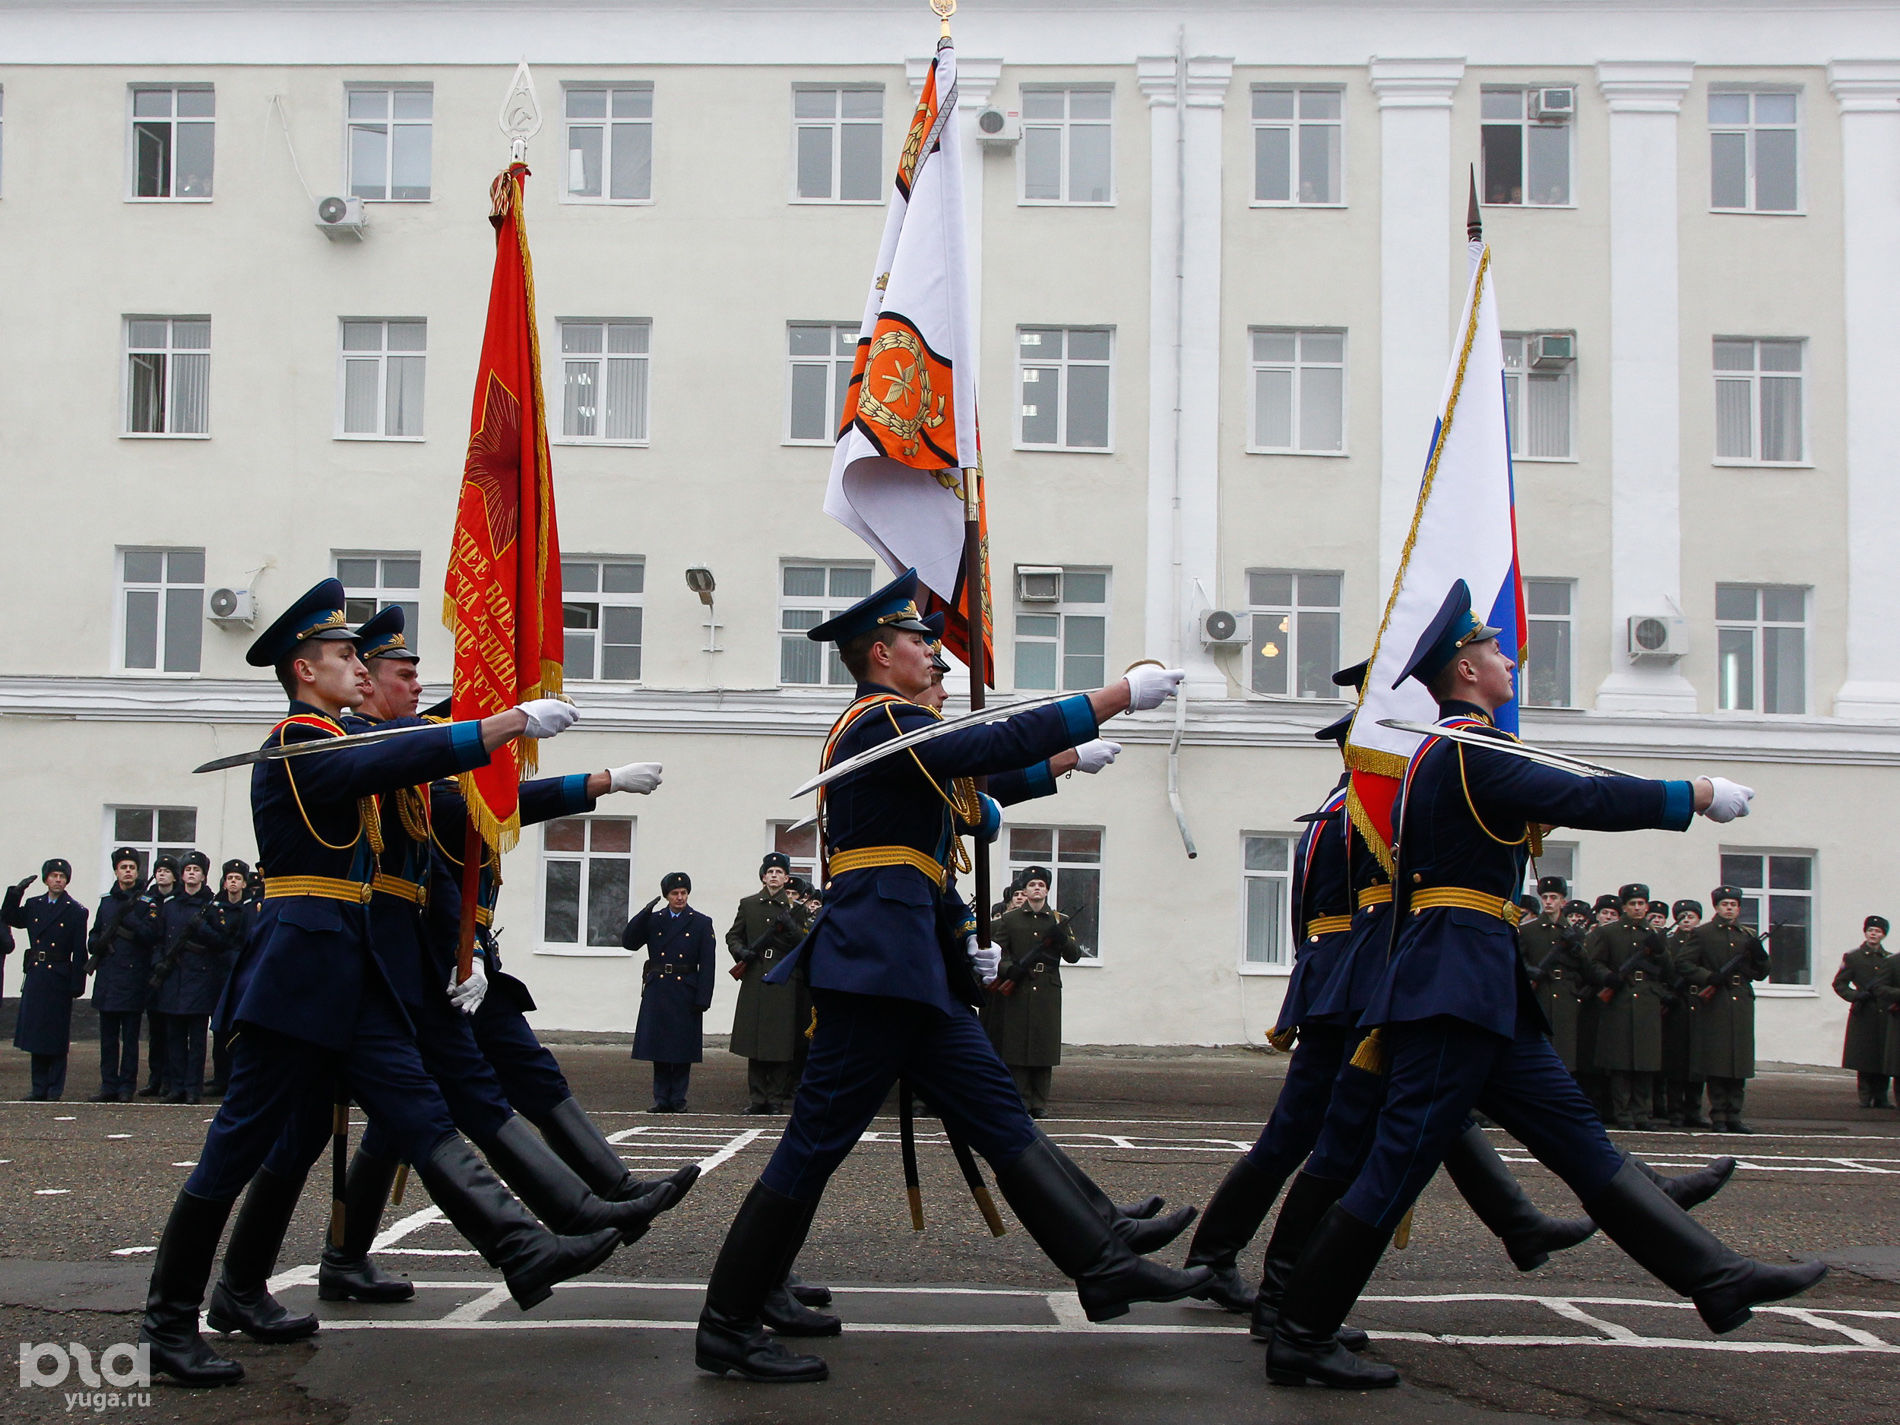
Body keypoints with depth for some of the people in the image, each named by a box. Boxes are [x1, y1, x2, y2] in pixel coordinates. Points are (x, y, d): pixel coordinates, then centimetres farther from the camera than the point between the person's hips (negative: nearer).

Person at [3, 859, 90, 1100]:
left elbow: (79, 952, -4)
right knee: (35, 1033, 7)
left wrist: (77, 985, -9)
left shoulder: (76, 911, -2)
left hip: (59, 979, -4)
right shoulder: (33, 905, 12)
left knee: (56, 1035, 0)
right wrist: (16, 892, -5)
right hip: (35, 977, 4)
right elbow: (8, 918, 6)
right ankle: (39, 1087, 14)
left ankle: (55, 1089, 6)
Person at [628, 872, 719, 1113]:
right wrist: (644, 913, -10)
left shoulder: (701, 923, 3)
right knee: (658, 1046, 4)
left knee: (682, 1047, 1)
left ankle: (678, 1099, 8)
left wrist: (702, 999, -8)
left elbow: (707, 964, -1)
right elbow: (629, 942, -1)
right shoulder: (653, 920, 10)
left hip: (685, 992, -2)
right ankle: (662, 1098, 11)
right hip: (657, 991, 2)